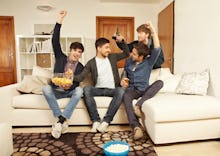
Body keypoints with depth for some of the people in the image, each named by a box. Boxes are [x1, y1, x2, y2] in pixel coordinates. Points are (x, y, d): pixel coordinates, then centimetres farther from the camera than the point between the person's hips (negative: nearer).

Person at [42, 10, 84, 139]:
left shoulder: (80, 67, 4)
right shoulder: (60, 58, 5)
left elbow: (77, 83, -8)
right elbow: (55, 41, -7)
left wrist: (70, 85, -34)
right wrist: (60, 20, -12)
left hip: (70, 91, 0)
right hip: (56, 91, 1)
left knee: (79, 90, -32)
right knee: (46, 88, -31)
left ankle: (60, 121, -34)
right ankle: (63, 121, -30)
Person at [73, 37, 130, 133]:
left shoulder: (112, 57, 13)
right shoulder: (91, 63, 4)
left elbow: (126, 53, 17)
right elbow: (81, 77, -5)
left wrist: (122, 41, 3)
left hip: (112, 89, 1)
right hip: (98, 89, 0)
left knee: (120, 91, -33)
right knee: (86, 89, -31)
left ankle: (105, 121, -31)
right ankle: (96, 121, -26)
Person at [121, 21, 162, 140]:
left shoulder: (148, 62, 2)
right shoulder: (128, 61, 11)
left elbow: (157, 49, -13)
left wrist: (153, 31, -14)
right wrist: (123, 81, 0)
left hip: (145, 90, 0)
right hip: (132, 89, 1)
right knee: (126, 96, -37)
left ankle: (138, 104, -38)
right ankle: (136, 127, -47)